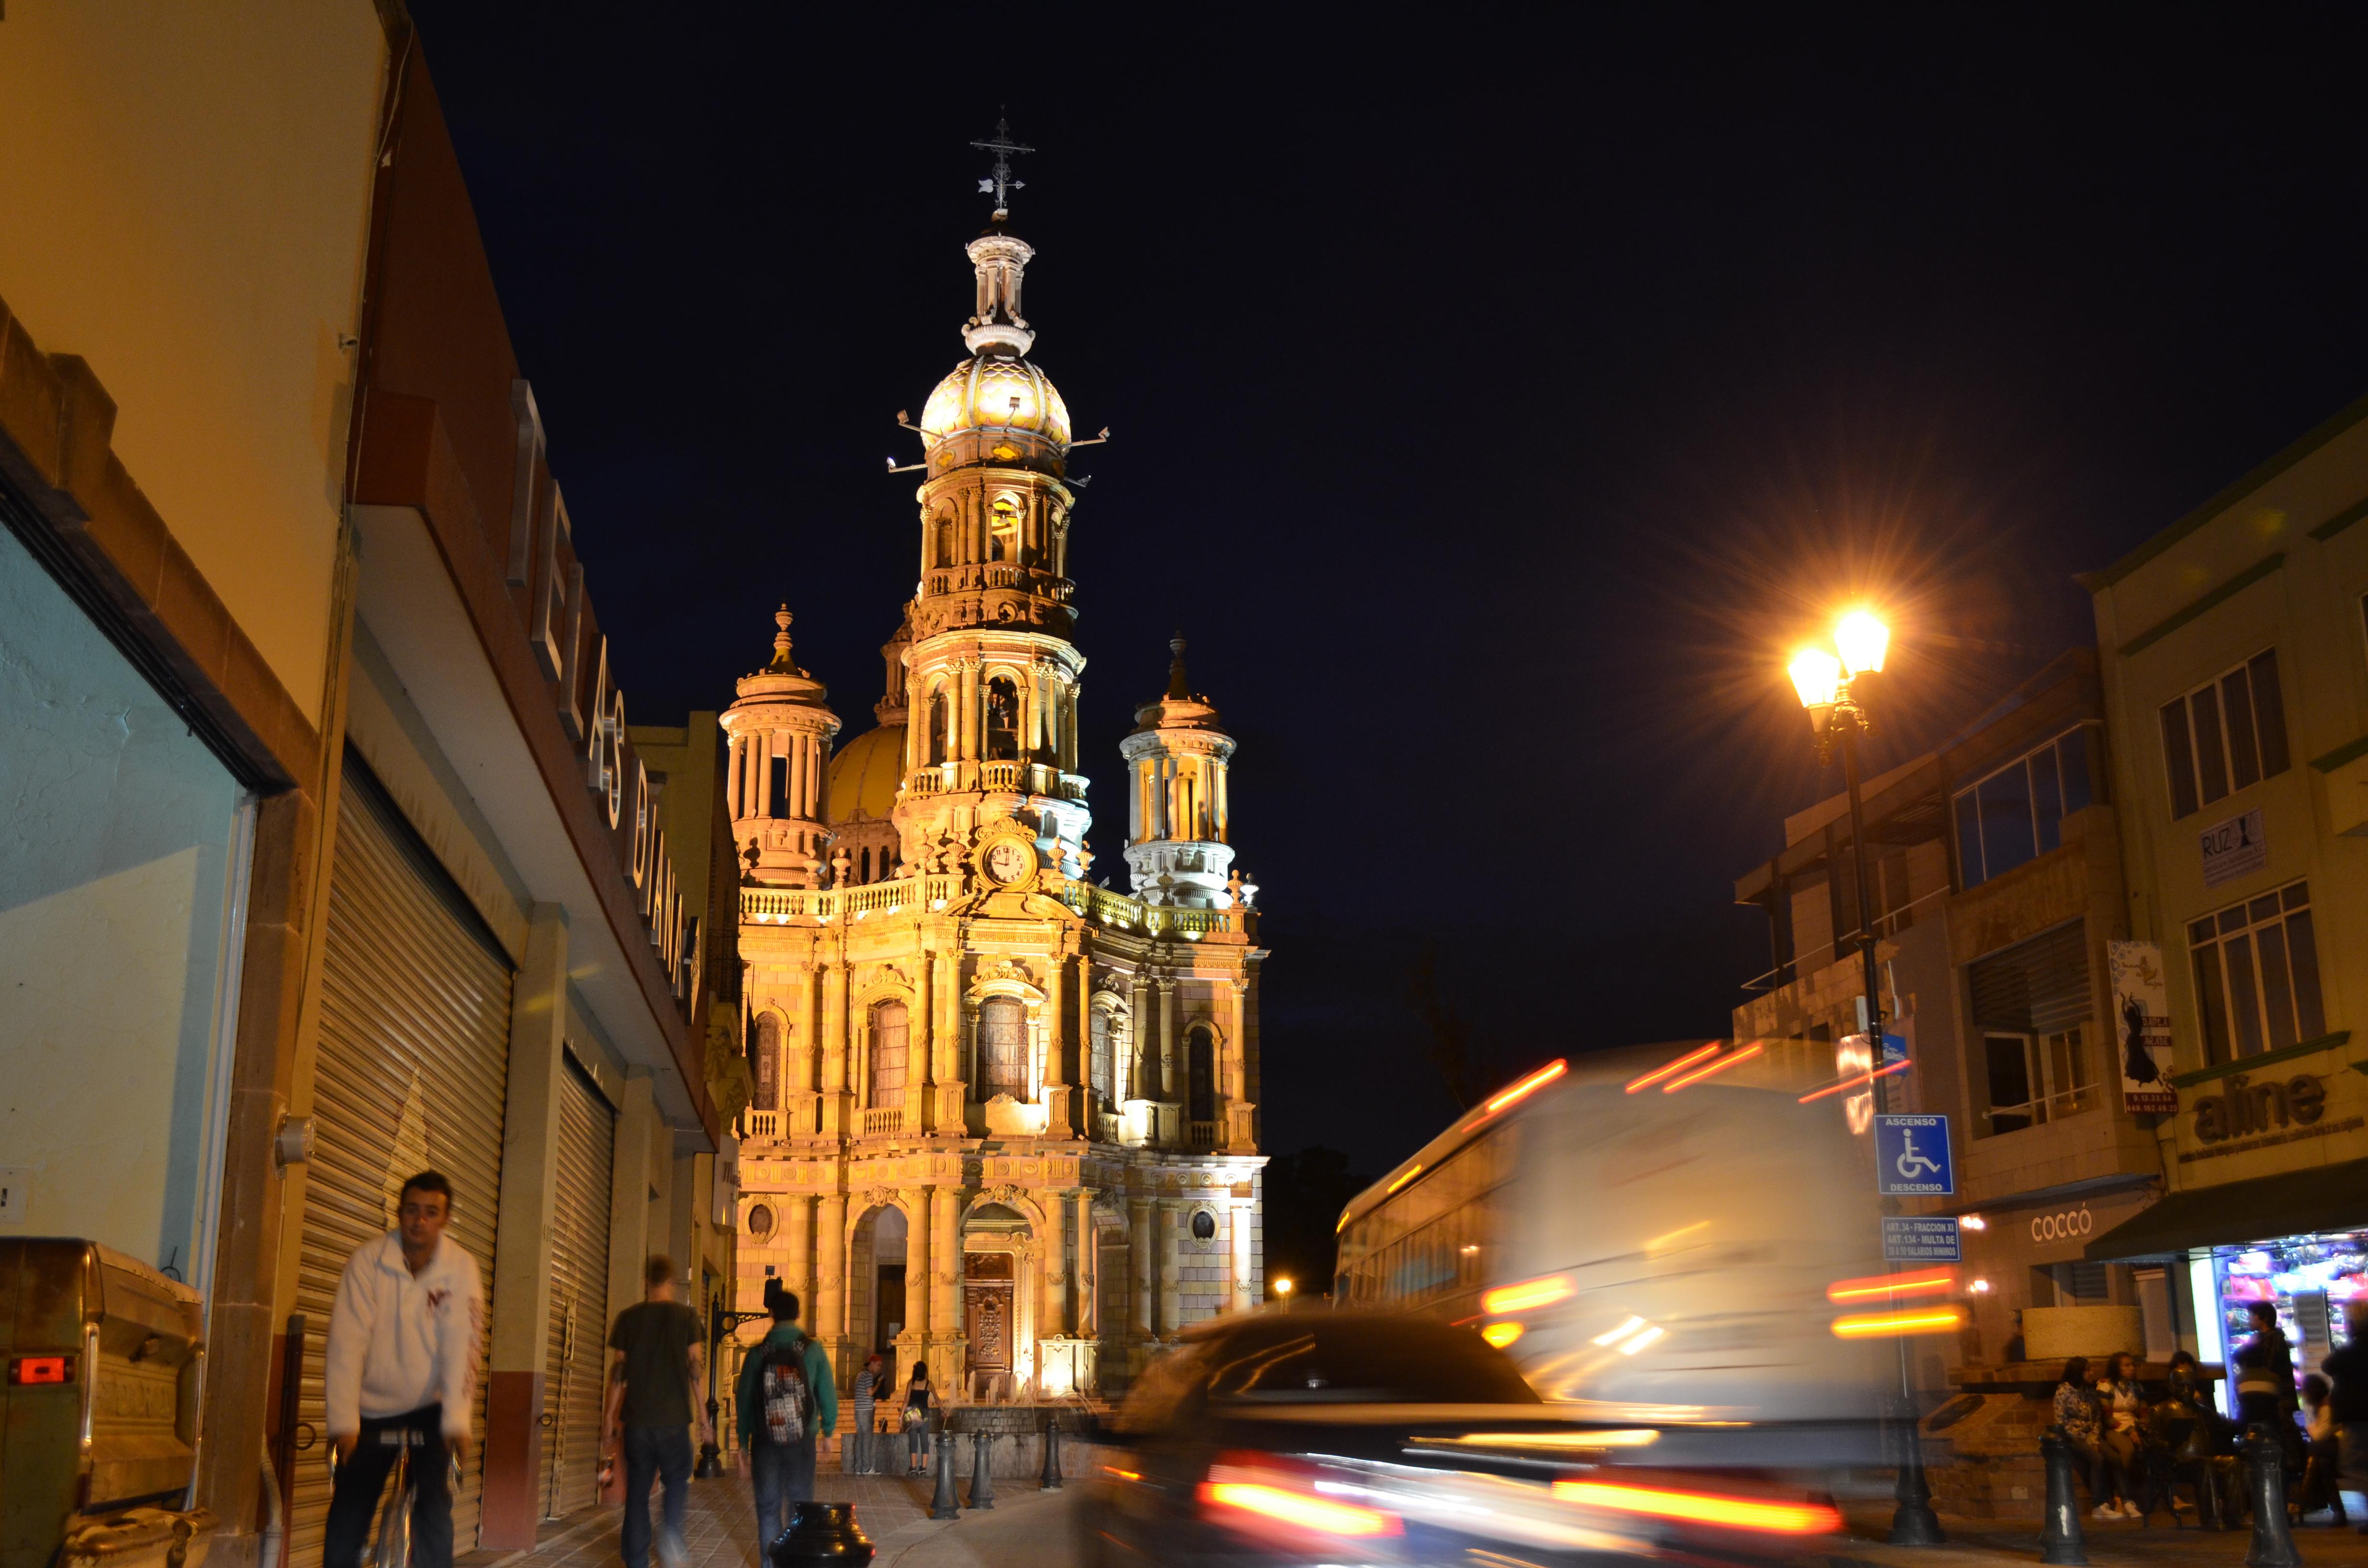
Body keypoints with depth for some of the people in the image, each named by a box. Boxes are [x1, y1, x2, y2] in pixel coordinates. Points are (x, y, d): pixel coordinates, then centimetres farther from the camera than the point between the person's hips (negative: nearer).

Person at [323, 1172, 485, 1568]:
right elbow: (347, 1342, -16)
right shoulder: (367, 1261, -11)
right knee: (345, 1524, -1)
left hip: (431, 1409, 0)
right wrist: (343, 1421, -23)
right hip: (372, 1410, 1)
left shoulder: (461, 1270, -9)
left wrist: (457, 1420, -28)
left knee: (434, 1508, -13)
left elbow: (461, 1345, -18)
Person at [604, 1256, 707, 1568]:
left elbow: (618, 1371, 3)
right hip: (673, 1417, -1)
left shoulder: (628, 1318, 3)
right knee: (677, 1479, 14)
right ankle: (672, 1534, -11)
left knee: (637, 1490, 8)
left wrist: (610, 1416, 8)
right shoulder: (687, 1317, -1)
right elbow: (695, 1367, -2)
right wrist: (703, 1410, 5)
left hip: (636, 1418, 1)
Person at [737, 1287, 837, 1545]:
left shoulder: (757, 1353, -1)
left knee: (768, 1507, 8)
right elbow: (828, 1396, -2)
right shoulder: (813, 1351, -3)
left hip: (764, 1441, 0)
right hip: (801, 1442, 0)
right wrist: (828, 1429, 12)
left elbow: (744, 1400, 1)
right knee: (801, 1504, 9)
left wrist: (743, 1441, 10)